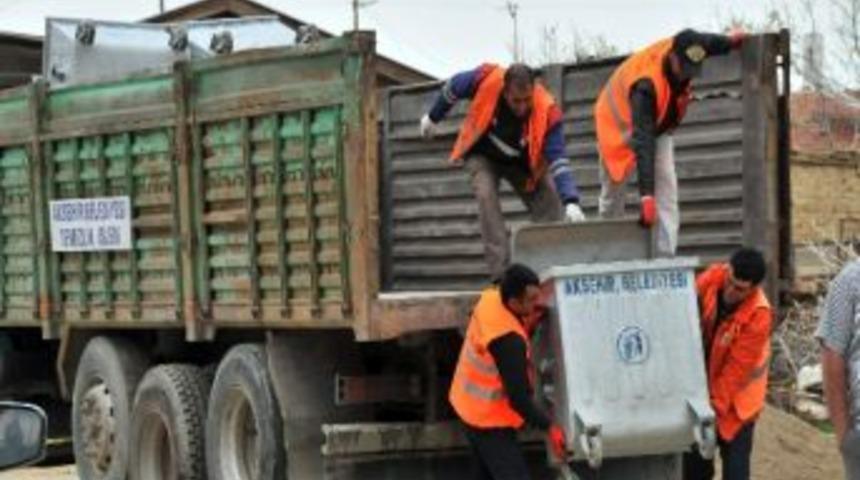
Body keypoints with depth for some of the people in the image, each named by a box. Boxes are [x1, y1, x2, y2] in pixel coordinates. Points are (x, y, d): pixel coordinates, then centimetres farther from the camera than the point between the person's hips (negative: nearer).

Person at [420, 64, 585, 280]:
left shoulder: (547, 111, -35)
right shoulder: (486, 80, -34)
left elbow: (557, 160, -38)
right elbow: (453, 88, -12)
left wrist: (571, 203, -51)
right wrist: (433, 118, 5)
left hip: (523, 163, 1)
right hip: (483, 155, -1)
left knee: (549, 201, -13)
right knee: (487, 197, -24)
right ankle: (501, 274, -26)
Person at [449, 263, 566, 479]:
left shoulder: (491, 297, -13)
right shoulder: (508, 340, -34)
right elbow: (518, 397, -28)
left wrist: (526, 323, -8)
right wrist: (549, 428, -19)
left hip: (471, 403, 9)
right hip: (489, 417, -9)